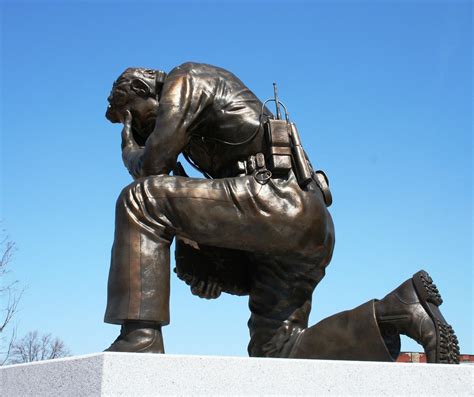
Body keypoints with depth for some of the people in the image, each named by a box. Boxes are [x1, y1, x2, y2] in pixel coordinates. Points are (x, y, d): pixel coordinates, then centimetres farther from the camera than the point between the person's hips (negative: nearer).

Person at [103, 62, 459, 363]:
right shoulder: (202, 129, 36)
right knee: (276, 351, 9)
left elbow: (153, 165, -1)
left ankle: (141, 338, -20)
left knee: (141, 201, -11)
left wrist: (130, 151, 22)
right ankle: (398, 313, 2)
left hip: (280, 200, -10)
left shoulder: (184, 79, 7)